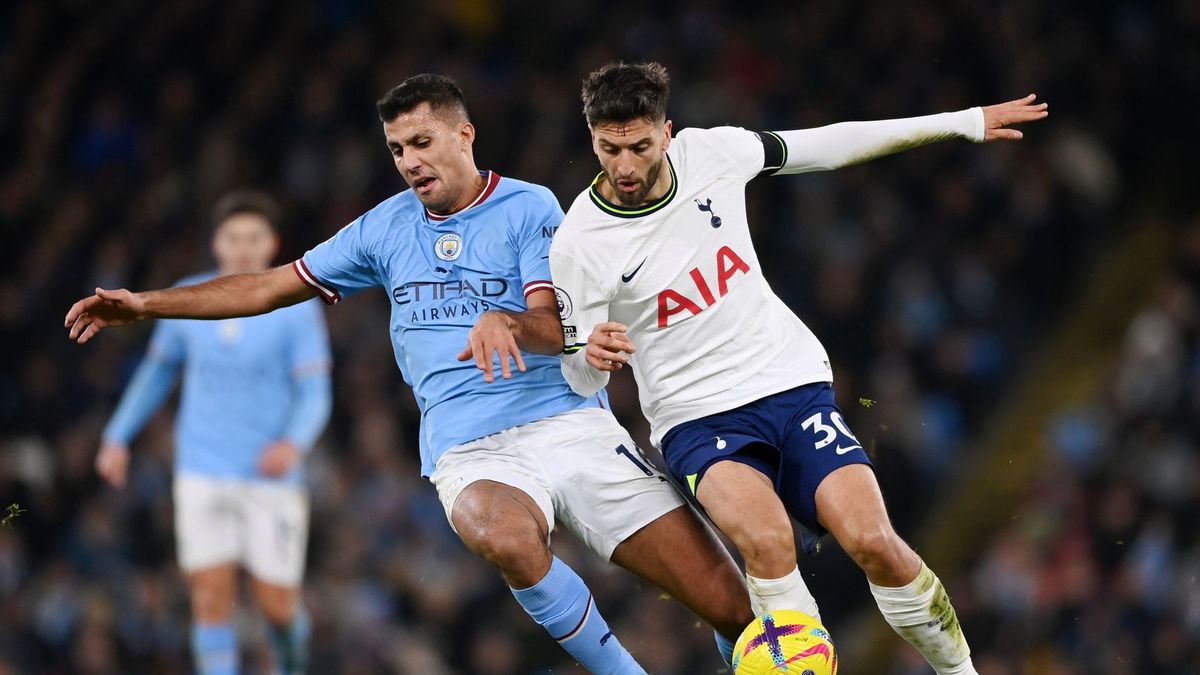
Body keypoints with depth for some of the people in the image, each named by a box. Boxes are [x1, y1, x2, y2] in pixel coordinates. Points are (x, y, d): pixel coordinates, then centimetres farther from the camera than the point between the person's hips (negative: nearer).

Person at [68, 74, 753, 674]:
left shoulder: (529, 207, 3)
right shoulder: (386, 226, 15)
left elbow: (559, 327, -9)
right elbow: (273, 287, 22)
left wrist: (506, 322, -31)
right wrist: (146, 304, 17)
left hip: (568, 423, -2)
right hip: (469, 453, 2)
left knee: (732, 606, -14)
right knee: (508, 538, -39)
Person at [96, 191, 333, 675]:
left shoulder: (298, 308, -7)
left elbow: (315, 397, -11)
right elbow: (158, 370, 19)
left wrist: (293, 445, -31)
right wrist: (117, 438, 15)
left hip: (272, 477, -2)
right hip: (203, 475, 2)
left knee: (276, 603, 1)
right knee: (212, 599, -10)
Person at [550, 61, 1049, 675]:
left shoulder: (710, 152, -5)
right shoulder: (577, 244, -12)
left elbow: (825, 146, 10)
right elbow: (581, 381, -4)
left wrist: (961, 123, 14)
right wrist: (592, 355, -30)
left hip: (795, 384, 2)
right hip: (697, 421, -2)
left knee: (871, 540, -18)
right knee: (766, 538, -34)